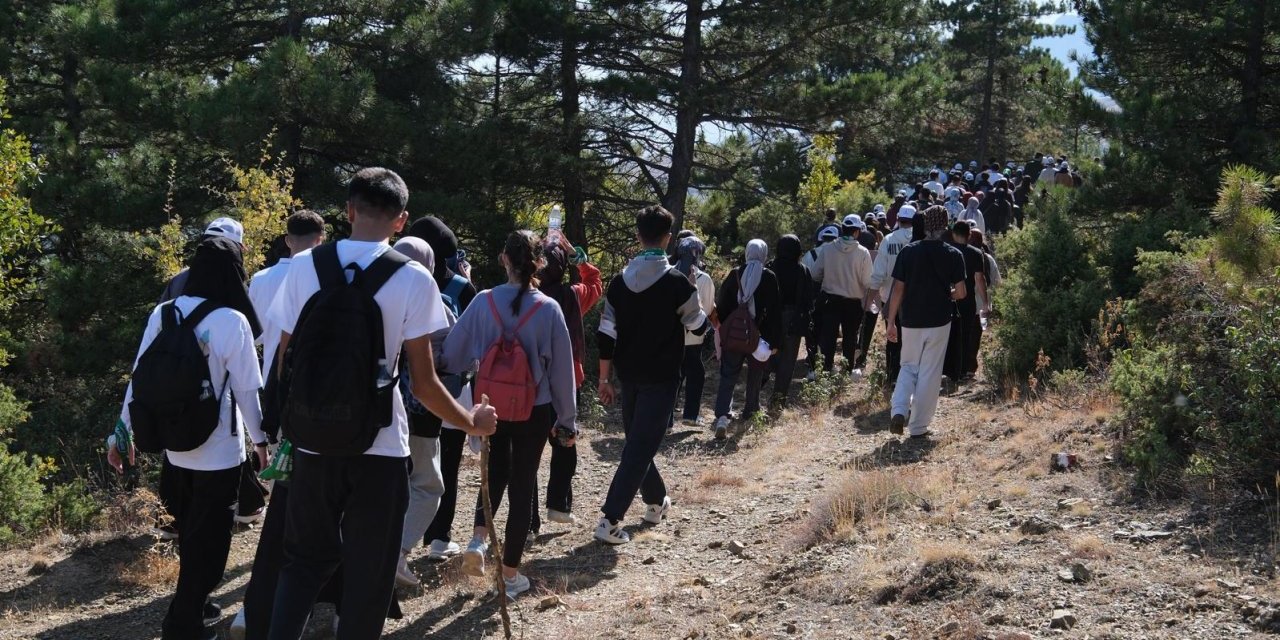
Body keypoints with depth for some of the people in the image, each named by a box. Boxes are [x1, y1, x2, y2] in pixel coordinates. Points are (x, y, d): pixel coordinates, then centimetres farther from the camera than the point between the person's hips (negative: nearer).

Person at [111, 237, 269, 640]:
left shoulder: (162, 314, -1)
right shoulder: (232, 321, -16)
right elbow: (246, 390, -13)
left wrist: (124, 432, 12)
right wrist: (260, 439, 1)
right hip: (218, 452, -5)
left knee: (190, 533, 22)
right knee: (208, 539, 8)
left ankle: (193, 604, 36)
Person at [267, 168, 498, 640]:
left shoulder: (303, 266, -1)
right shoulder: (413, 278, -8)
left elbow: (284, 362, 4)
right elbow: (424, 384, -7)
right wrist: (471, 423, 10)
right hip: (379, 447, -3)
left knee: (305, 558, 21)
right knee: (368, 574, 10)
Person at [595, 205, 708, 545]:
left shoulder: (619, 281, 1)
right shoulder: (677, 282, -12)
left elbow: (607, 335, 3)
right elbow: (698, 326, 1)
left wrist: (604, 379, 10)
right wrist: (702, 312, 22)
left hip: (629, 377, 5)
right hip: (660, 378, -5)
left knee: (637, 441, 22)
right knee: (640, 448, -4)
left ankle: (657, 502, 38)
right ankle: (610, 520, -11)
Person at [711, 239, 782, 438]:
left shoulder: (735, 274, -2)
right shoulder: (769, 278, -6)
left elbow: (721, 304, 0)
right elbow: (774, 311, -6)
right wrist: (775, 340, -2)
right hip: (759, 335, -1)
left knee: (728, 374, 1)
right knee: (755, 372, 20)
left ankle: (722, 416, -14)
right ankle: (750, 408, 31)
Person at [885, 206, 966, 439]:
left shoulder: (908, 252, -3)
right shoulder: (953, 255, -6)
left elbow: (898, 289, -3)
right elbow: (961, 292, -7)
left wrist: (891, 321, 2)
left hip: (911, 321, 1)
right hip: (939, 322, -1)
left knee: (909, 367, 16)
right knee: (929, 373, 7)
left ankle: (899, 411, -6)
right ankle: (918, 426, 10)